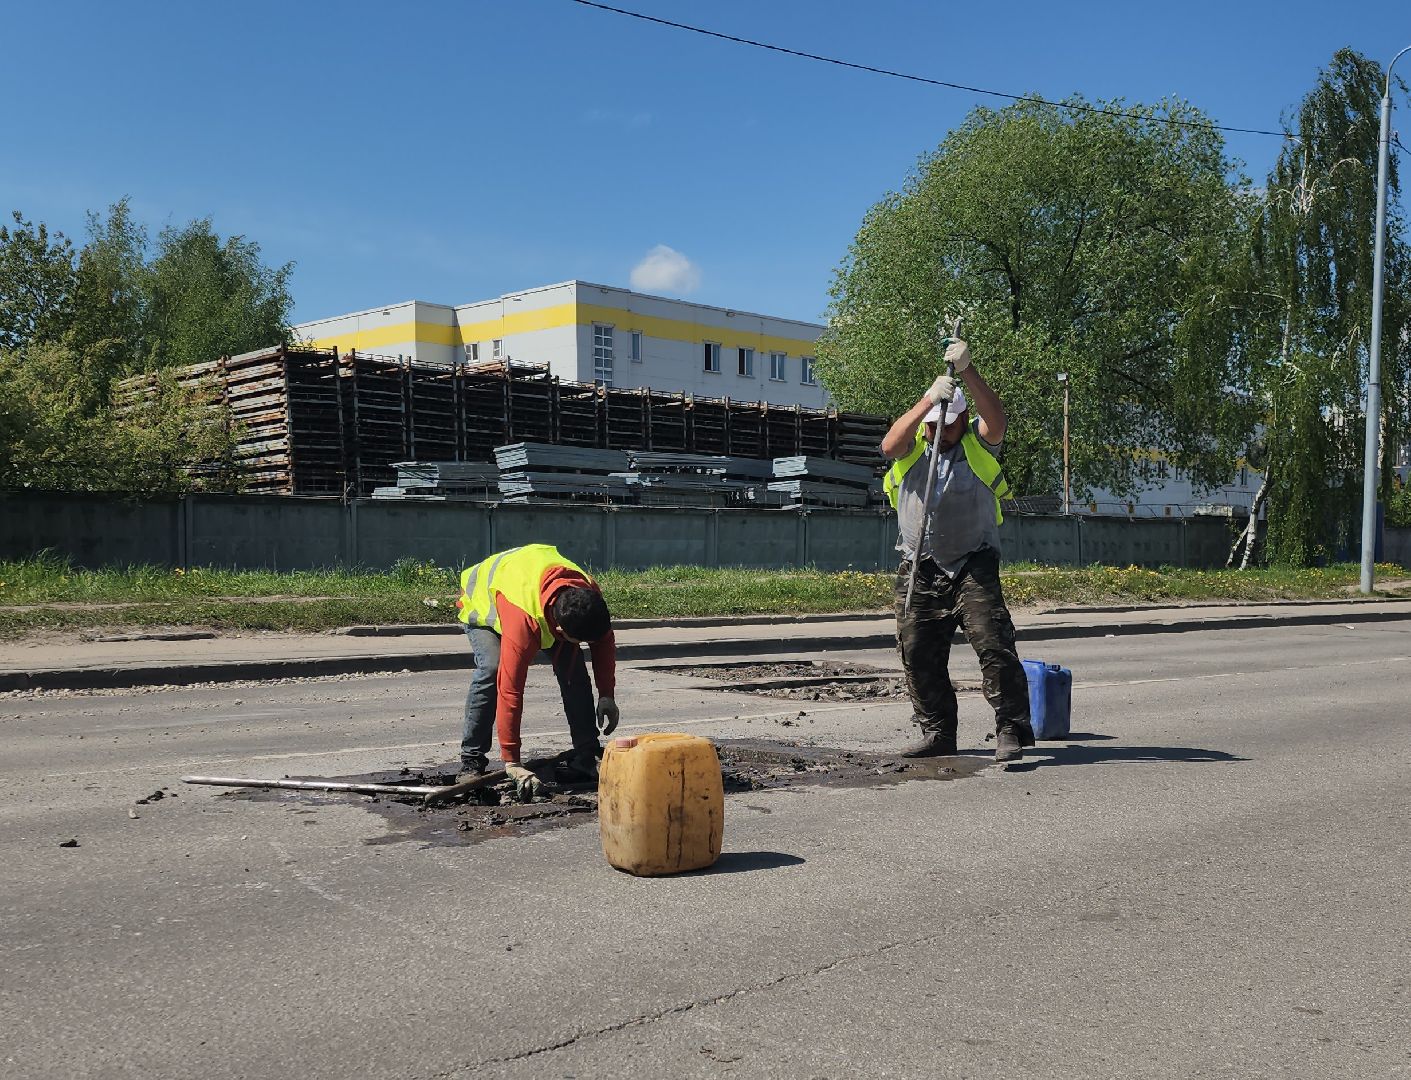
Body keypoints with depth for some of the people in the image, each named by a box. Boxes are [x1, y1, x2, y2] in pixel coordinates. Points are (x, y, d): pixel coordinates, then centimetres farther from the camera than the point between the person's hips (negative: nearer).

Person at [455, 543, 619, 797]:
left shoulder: (589, 596, -32)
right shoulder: (523, 618, -47)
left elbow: (604, 643, -9)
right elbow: (510, 689, -44)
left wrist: (606, 696, -12)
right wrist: (511, 762, -40)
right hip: (482, 602, -4)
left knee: (574, 669, -13)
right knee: (492, 670, -29)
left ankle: (586, 757, -4)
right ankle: (471, 761, -17)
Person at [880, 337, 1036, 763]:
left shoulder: (978, 443, 1)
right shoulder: (913, 443, 5)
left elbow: (996, 420, -20)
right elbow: (890, 445, -18)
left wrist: (968, 373, -30)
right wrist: (928, 400, -28)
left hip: (973, 566, -3)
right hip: (919, 569, 3)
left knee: (995, 644, -13)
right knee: (918, 655, 5)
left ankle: (1011, 731, -7)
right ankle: (938, 733, 18)